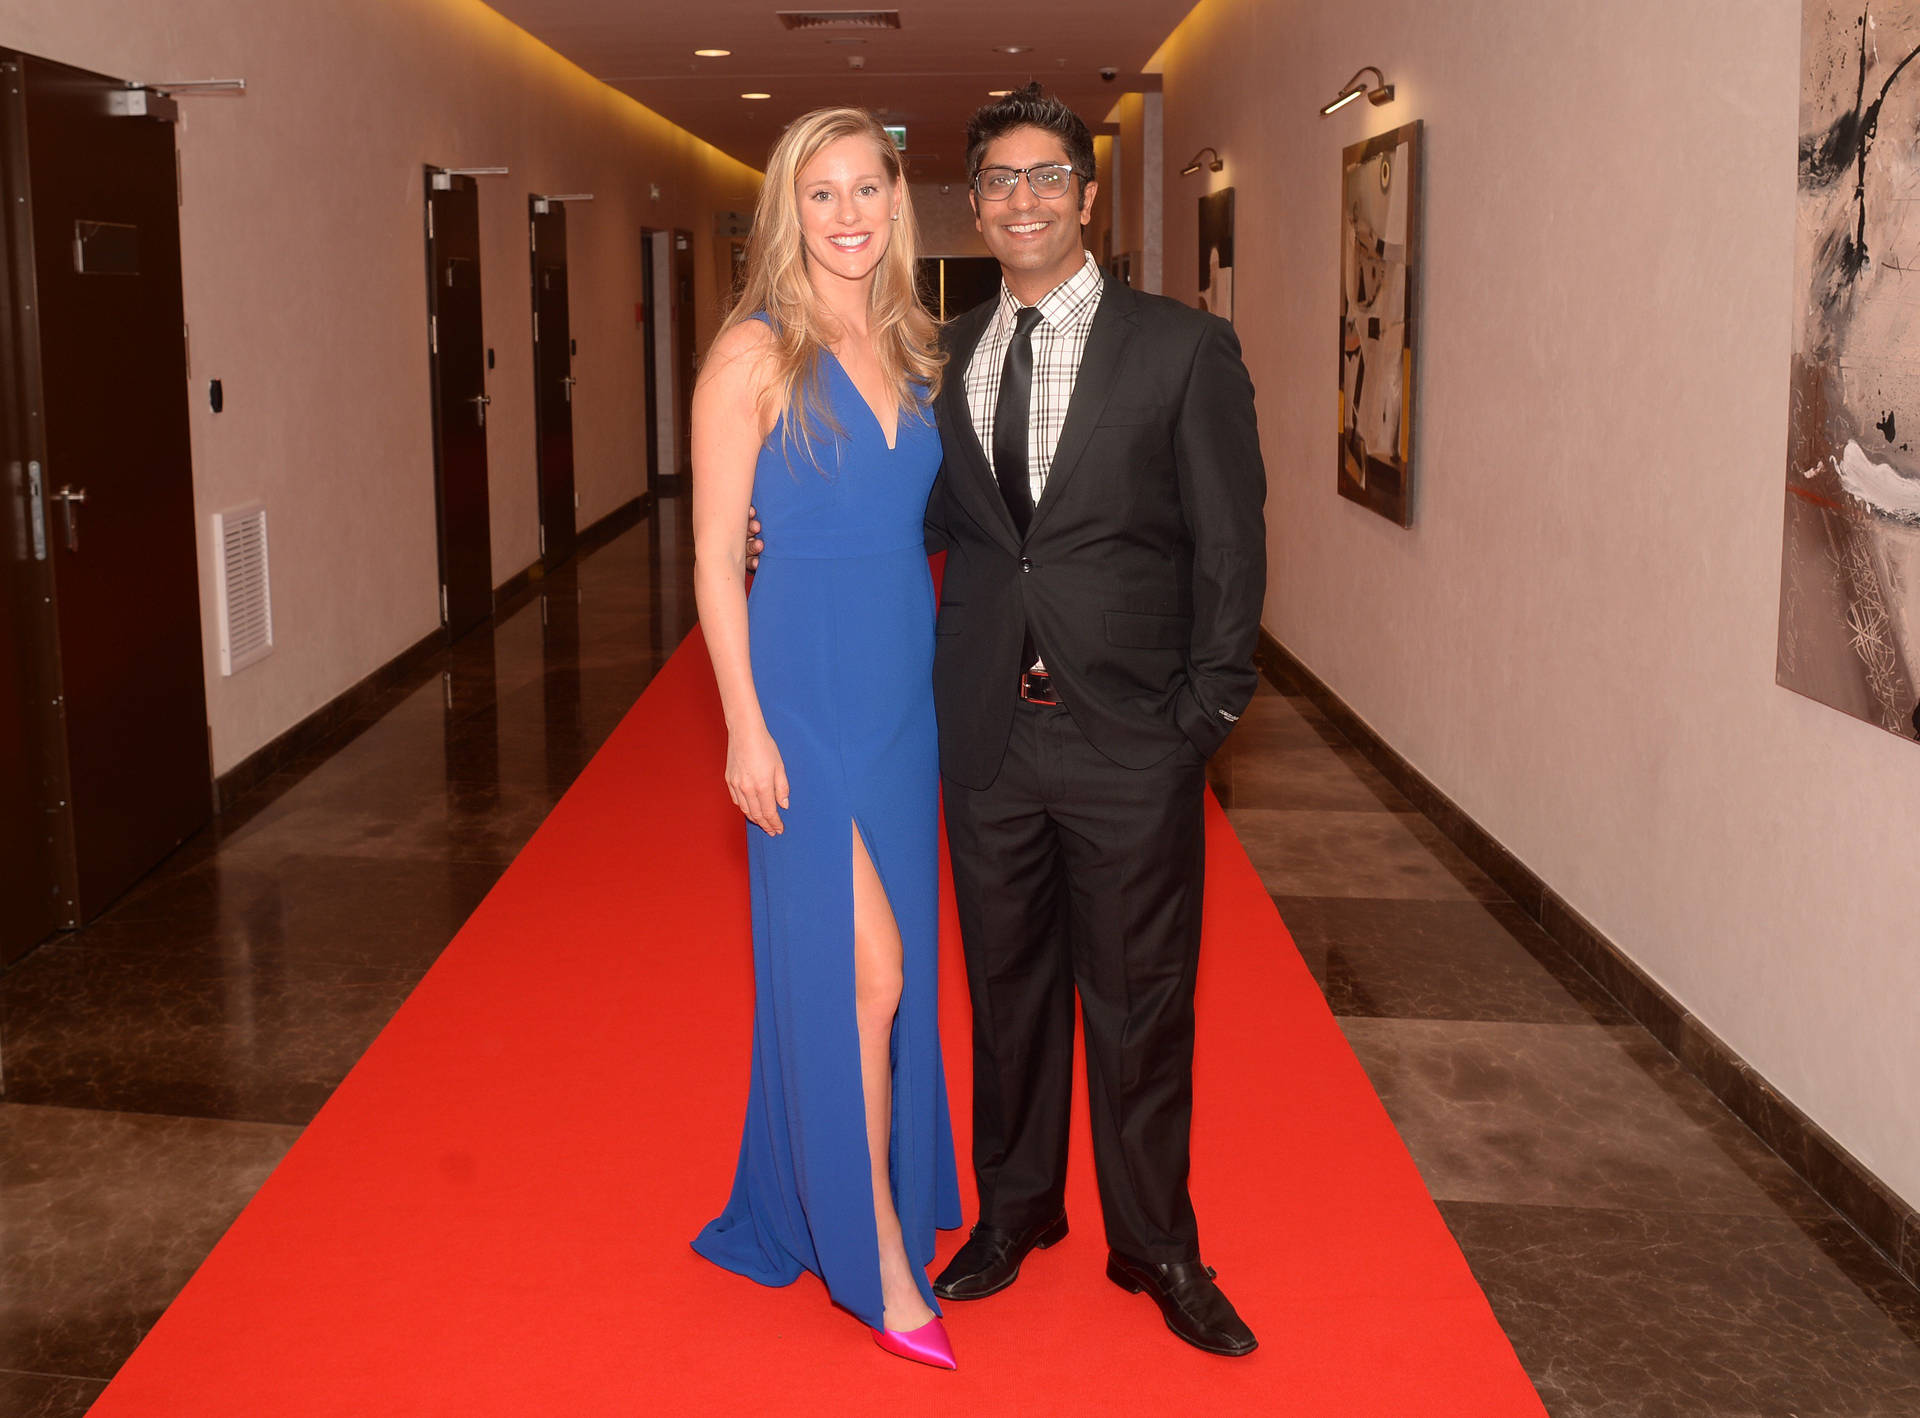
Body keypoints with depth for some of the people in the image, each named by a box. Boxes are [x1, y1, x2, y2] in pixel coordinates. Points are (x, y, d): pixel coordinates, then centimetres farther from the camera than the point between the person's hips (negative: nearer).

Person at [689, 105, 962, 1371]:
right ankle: (878, 1252, 9)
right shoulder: (757, 354, -8)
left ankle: (825, 1185, 32)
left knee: (887, 958, 13)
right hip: (806, 683, -6)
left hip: (906, 685, 6)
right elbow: (716, 554, -9)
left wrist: (962, 676, 10)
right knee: (863, 963, -6)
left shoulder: (914, 351, 10)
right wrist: (745, 726, -14)